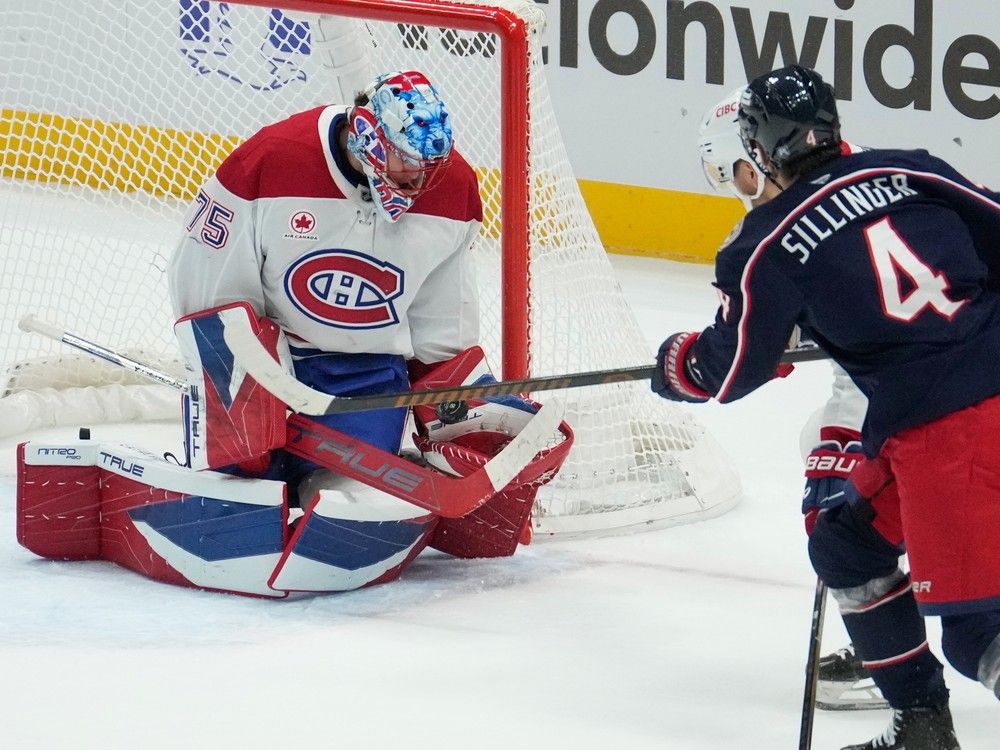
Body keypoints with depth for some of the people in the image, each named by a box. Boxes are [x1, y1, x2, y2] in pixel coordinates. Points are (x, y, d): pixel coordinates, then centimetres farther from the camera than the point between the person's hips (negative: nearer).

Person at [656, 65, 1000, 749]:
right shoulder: (912, 172, 10)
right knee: (848, 545, 23)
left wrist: (675, 364, 29)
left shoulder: (769, 245, -1)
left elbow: (730, 372, 8)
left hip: (937, 427, -7)